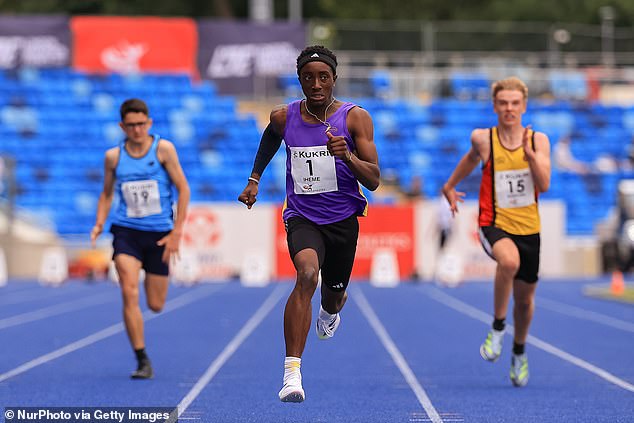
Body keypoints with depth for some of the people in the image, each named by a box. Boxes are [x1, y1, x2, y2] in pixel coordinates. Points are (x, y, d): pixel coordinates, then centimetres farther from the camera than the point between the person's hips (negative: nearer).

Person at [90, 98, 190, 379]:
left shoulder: (163, 149, -4)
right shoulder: (113, 156, 3)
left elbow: (183, 189, -3)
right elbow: (107, 193, 16)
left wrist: (176, 232, -8)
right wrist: (99, 224, -1)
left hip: (159, 234, -1)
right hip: (126, 231, 1)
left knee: (155, 305, 6)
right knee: (129, 294, -17)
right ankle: (142, 361, -10)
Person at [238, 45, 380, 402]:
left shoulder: (355, 117, -9)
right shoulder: (283, 117, -3)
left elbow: (374, 181, -13)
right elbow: (270, 138, 24)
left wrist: (347, 156, -30)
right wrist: (255, 179, 23)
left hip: (343, 219, 1)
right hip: (302, 216, -1)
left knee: (334, 295, 17)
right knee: (307, 273, -30)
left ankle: (330, 310, 61)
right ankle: (293, 371, -33)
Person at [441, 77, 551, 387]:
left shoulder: (538, 140, -2)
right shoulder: (483, 139, -4)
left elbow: (544, 185, -12)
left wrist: (529, 152, -24)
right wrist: (450, 186, 28)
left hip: (528, 228, 3)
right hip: (494, 224, -3)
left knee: (524, 298, 14)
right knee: (509, 261, -37)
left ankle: (519, 352, 42)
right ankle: (497, 327, -17)